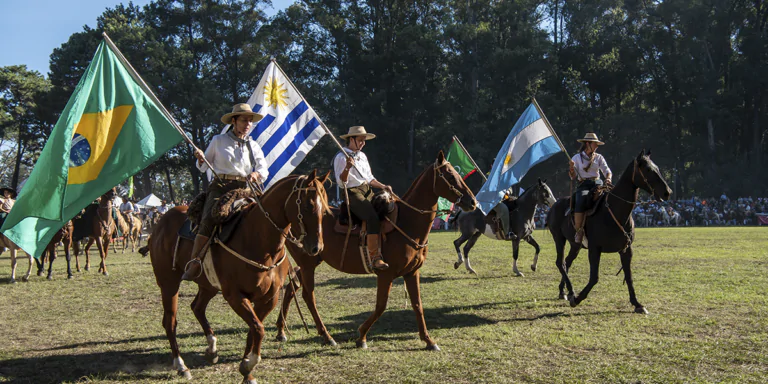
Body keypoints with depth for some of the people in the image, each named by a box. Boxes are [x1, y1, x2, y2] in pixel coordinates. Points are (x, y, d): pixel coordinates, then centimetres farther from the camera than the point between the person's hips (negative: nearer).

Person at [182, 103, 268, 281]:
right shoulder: (218, 141, 12)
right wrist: (200, 159, -6)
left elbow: (264, 171, 15)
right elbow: (203, 167, 17)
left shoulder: (253, 146, 18)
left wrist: (256, 174, -8)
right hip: (220, 186, -3)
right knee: (209, 219, -28)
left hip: (244, 189, 3)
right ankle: (194, 263, -23)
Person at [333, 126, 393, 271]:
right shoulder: (341, 157, -3)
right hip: (353, 194, -9)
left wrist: (383, 186, 11)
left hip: (367, 192, 9)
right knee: (373, 218, -31)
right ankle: (375, 257, -32)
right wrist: (347, 168, -26)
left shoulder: (362, 156, 22)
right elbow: (341, 181, -9)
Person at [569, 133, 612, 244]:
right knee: (581, 201, -31)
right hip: (583, 185, -3)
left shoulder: (599, 157, 17)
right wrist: (571, 168, -14)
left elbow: (607, 171, 9)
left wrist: (608, 178, -13)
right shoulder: (577, 158, 11)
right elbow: (573, 177, 7)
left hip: (597, 184, 3)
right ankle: (579, 231, -24)